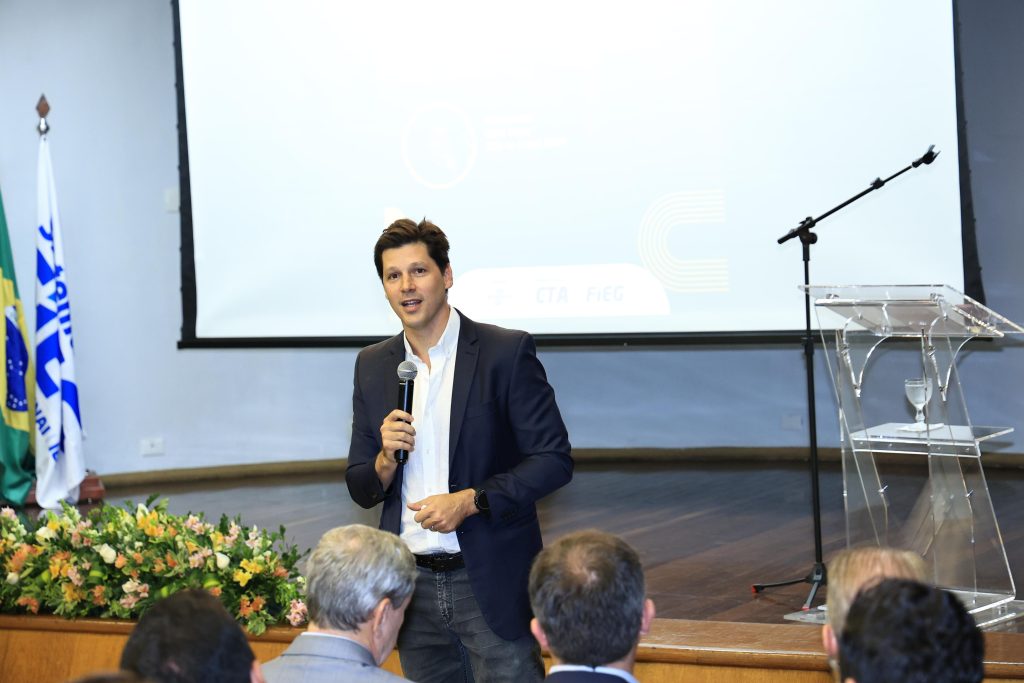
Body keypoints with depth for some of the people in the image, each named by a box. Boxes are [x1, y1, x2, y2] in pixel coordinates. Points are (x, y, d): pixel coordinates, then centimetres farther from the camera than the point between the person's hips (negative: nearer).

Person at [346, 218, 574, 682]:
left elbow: (554, 460, -7)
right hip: (414, 586, 4)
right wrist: (386, 460, -10)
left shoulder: (506, 352, -6)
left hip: (492, 584, -4)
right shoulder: (372, 366, 9)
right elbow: (360, 490, 12)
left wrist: (471, 501, -17)